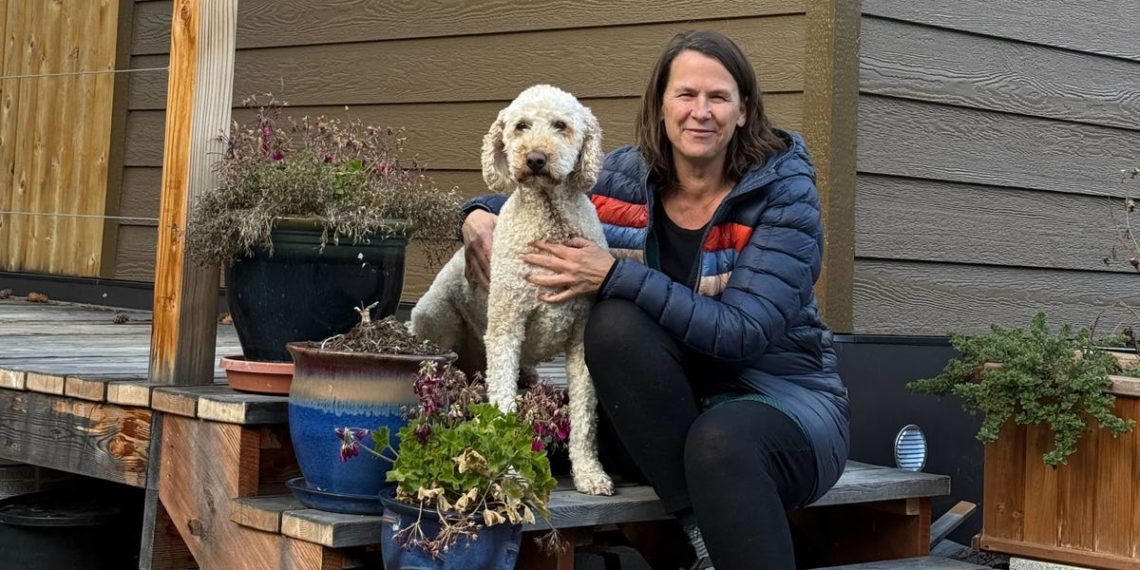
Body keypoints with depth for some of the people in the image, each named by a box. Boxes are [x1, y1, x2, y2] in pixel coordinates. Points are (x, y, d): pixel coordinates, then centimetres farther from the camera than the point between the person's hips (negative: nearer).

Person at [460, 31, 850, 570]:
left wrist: (616, 275, -26)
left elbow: (743, 333, -22)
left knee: (721, 440, -39)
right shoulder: (625, 177, -2)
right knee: (614, 322, -28)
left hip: (782, 394, -4)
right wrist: (481, 214, -6)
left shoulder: (783, 192, -12)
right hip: (667, 406, 4)